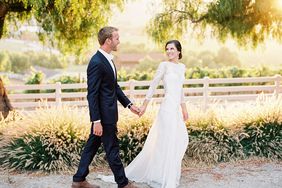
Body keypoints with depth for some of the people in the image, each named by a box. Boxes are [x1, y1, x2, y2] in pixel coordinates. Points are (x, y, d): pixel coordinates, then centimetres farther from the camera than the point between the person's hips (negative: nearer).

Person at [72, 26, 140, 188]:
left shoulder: (108, 59, 10)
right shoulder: (96, 62, -20)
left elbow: (115, 87, 17)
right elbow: (92, 95, -21)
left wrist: (129, 104, 14)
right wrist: (96, 121, -21)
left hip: (106, 113, 10)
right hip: (104, 115, -10)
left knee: (92, 146, 16)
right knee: (112, 149, 4)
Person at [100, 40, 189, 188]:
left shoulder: (182, 67, 14)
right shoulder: (164, 65, -7)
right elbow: (153, 85, -7)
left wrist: (184, 108, 22)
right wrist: (144, 105, -10)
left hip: (176, 109, 8)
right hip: (168, 107, -8)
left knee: (180, 139, 12)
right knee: (168, 142, -4)